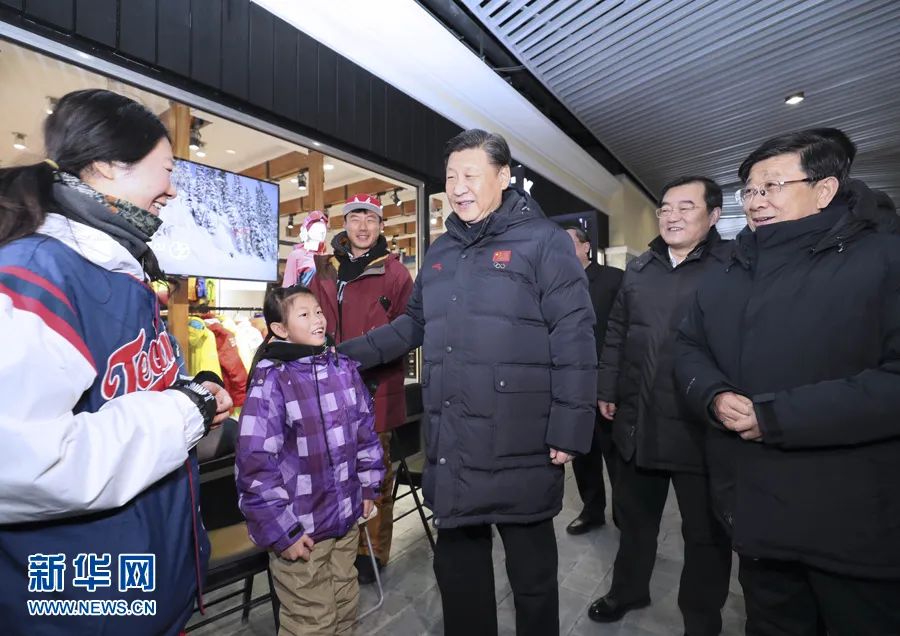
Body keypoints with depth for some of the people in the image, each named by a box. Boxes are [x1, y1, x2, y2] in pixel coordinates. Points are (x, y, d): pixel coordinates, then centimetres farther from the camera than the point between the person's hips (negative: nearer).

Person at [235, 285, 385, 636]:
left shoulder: (344, 369, -2)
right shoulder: (271, 382, -19)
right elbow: (255, 464, -18)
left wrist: (368, 486, 9)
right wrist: (281, 531, -14)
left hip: (347, 518, 5)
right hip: (300, 528, -5)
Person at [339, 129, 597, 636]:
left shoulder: (544, 241, -6)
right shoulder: (441, 252, 13)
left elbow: (573, 341, -11)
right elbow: (416, 324, 18)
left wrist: (569, 432, -13)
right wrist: (346, 353, 12)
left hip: (520, 451, -5)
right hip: (450, 451, 6)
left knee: (531, 570, 17)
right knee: (457, 564, 23)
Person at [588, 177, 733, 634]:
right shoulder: (638, 269, 9)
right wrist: (607, 390, 10)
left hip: (700, 424, -4)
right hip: (636, 421, 5)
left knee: (706, 532, 16)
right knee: (633, 516, 21)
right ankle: (628, 589, 45)